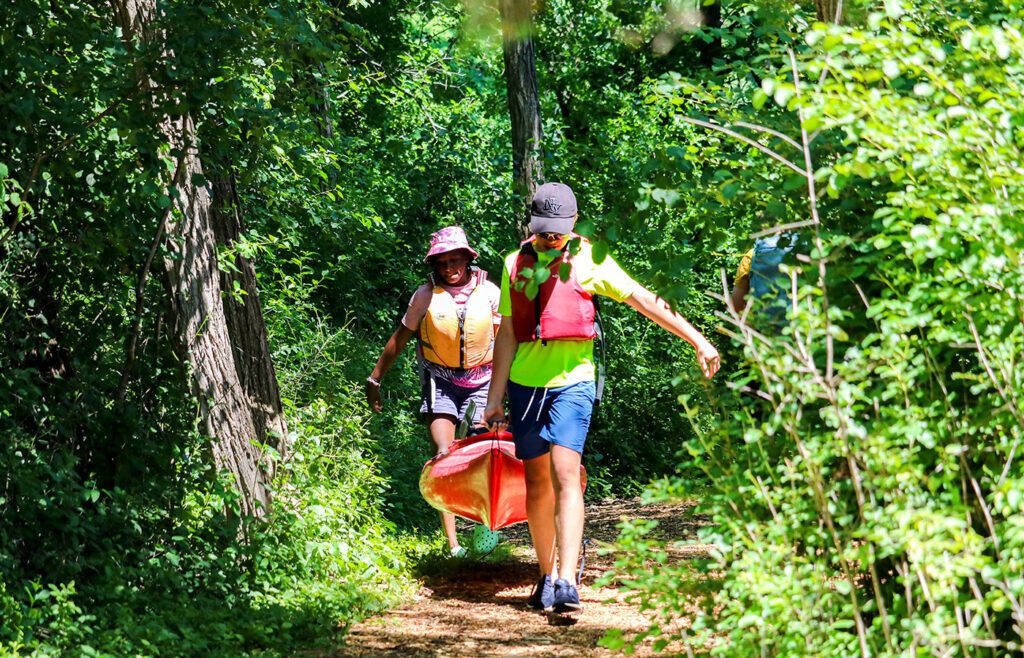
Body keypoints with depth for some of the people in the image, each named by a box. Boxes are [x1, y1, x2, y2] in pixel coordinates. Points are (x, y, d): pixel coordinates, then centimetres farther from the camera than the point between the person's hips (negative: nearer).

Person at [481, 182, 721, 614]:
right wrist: (495, 397, 11)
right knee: (536, 482, 8)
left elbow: (643, 300, -3)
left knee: (564, 474, -18)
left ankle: (566, 584, -25)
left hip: (571, 383, -4)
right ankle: (547, 575, 21)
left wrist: (697, 341, -5)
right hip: (525, 384, 4)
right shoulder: (516, 264, 10)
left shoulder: (587, 262, -2)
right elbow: (507, 335, 13)